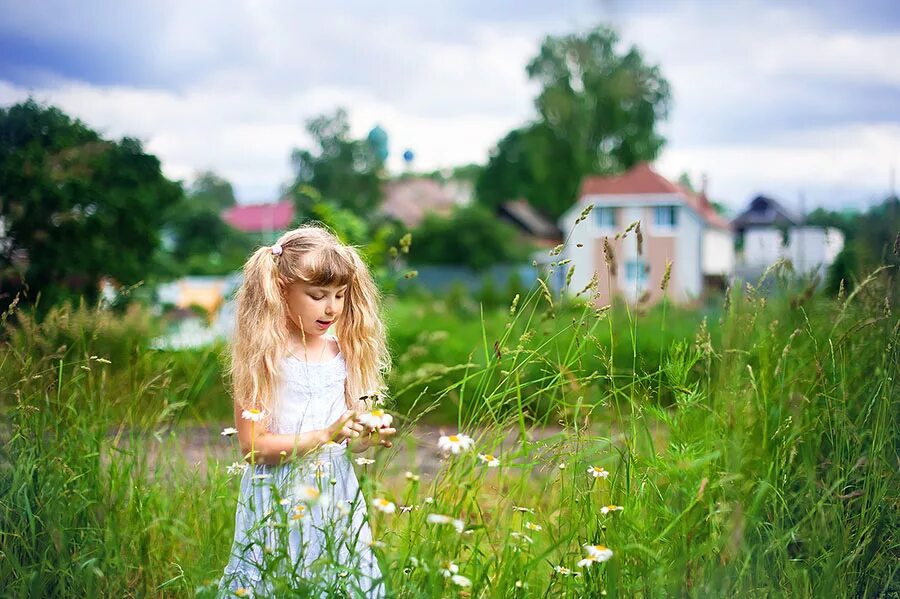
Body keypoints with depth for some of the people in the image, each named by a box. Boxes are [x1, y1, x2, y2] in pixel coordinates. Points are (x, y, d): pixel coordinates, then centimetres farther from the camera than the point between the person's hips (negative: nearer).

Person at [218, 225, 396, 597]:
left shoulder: (344, 353, 3)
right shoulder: (263, 356, -11)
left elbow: (348, 443, 11)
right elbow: (251, 445, -15)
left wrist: (371, 436, -11)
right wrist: (326, 436, -22)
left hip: (336, 494, 4)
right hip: (280, 498, -4)